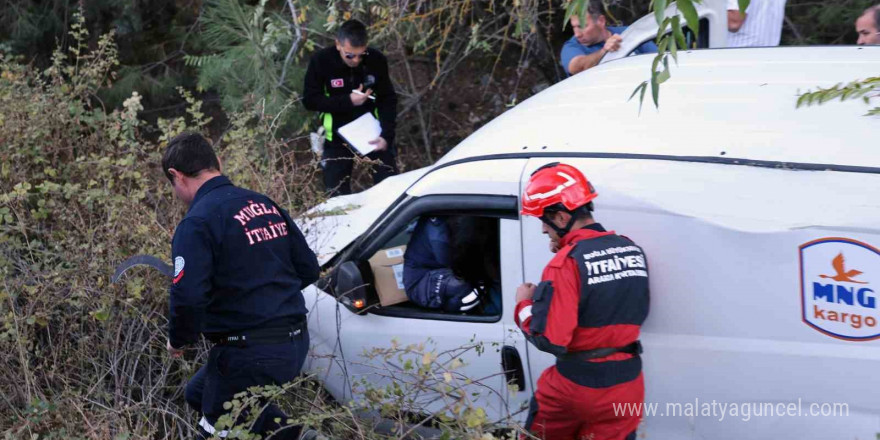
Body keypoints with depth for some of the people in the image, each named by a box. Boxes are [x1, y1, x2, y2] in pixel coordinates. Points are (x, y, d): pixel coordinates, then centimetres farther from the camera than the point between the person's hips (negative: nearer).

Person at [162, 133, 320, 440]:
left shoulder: (196, 224, -15)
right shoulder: (265, 204, 7)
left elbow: (188, 297, -23)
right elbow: (309, 269, 12)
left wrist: (178, 341, -4)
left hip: (250, 354, -7)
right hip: (296, 342, 7)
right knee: (198, 394, 24)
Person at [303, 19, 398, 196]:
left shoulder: (376, 60, -13)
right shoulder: (321, 61, -17)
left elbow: (388, 100, -6)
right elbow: (310, 100, -12)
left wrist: (386, 135, -20)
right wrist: (348, 101, -23)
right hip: (338, 137, -1)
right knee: (337, 193, -1)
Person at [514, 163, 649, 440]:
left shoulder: (567, 262, -18)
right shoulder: (633, 252, 4)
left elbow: (549, 340, -20)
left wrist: (523, 305, -1)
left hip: (577, 385, -5)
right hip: (626, 385, 5)